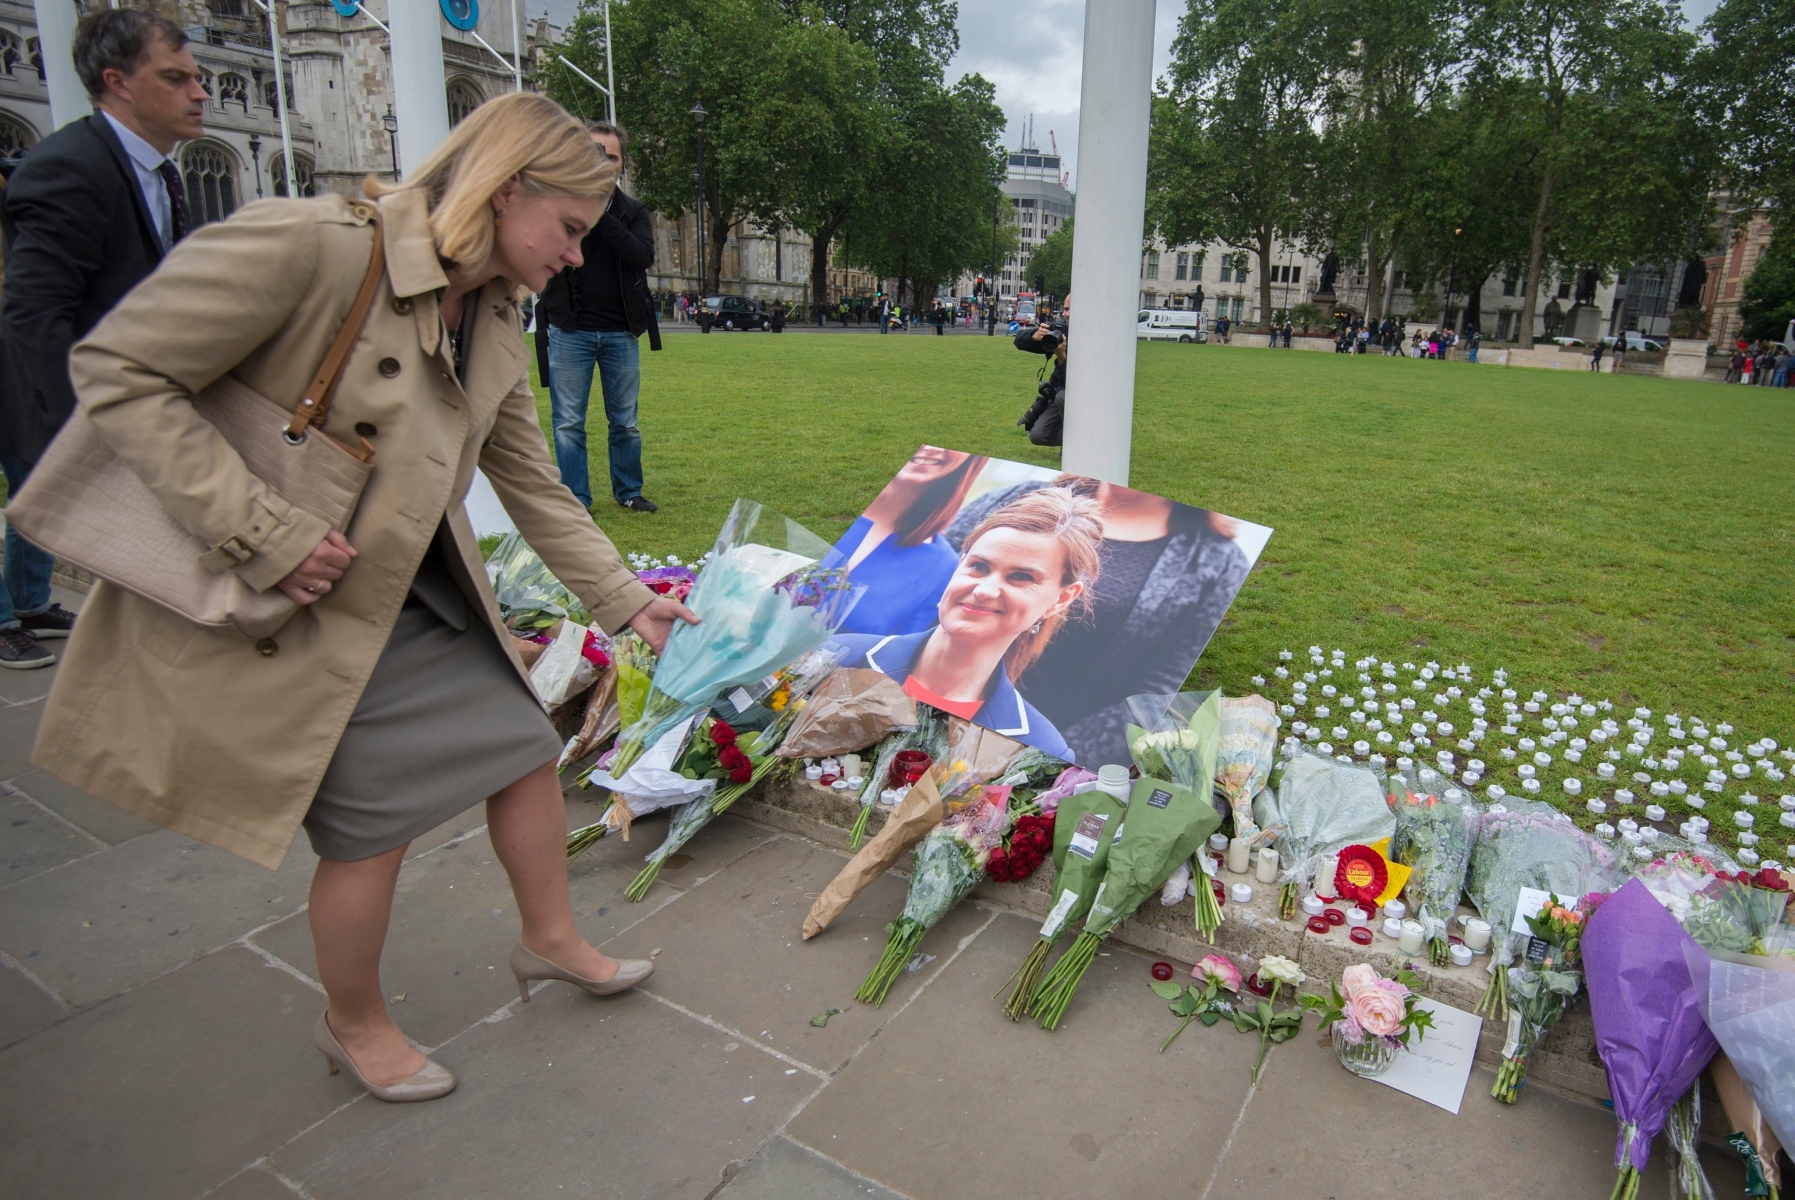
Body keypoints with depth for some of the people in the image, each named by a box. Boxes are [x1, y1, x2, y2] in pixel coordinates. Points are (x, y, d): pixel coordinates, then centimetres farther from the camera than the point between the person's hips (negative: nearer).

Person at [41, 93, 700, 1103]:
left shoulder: (497, 324, 2)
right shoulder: (307, 246, -22)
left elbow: (535, 488, 9)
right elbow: (117, 372, -18)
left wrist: (627, 600, 10)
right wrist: (263, 536, -25)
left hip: (419, 594, 8)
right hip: (280, 609, -7)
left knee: (528, 747, 10)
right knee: (373, 828, 2)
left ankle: (551, 942, 36)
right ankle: (354, 1027, 33)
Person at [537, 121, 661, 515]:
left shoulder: (632, 211, 8)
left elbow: (643, 256, -10)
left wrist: (599, 213, -17)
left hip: (620, 333, 2)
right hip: (570, 331, -2)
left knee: (625, 421, 10)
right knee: (568, 422, 1)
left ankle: (629, 492, 23)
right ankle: (576, 500, 9)